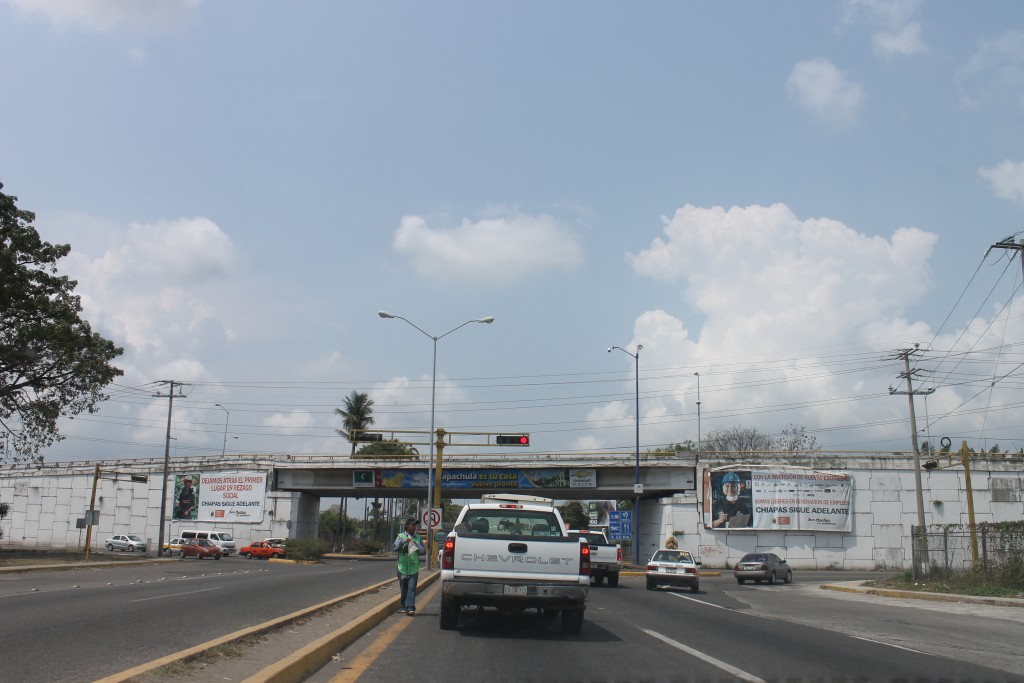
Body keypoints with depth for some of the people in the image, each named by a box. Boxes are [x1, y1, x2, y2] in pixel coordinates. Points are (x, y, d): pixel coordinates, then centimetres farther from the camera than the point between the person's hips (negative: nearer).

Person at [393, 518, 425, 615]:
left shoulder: (418, 538, 14)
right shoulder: (401, 536, 8)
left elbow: (424, 551, 11)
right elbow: (396, 547, -5)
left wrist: (417, 546, -5)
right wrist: (404, 541, -19)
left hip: (414, 568, 0)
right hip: (403, 567, 0)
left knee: (412, 588, -10)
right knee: (403, 589, 6)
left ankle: (410, 608, -16)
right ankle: (404, 607, 21)